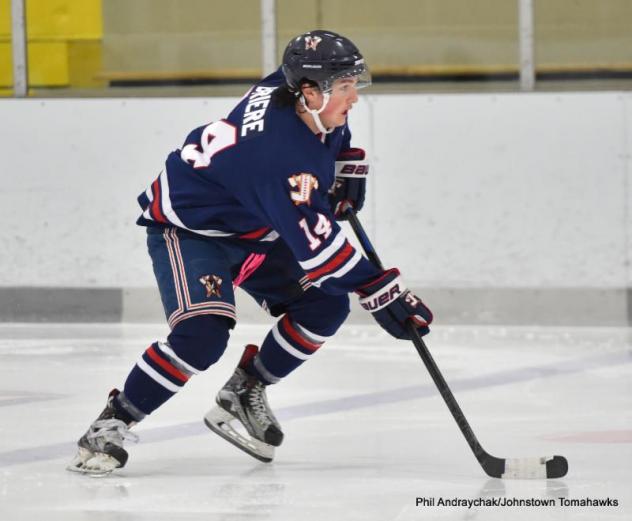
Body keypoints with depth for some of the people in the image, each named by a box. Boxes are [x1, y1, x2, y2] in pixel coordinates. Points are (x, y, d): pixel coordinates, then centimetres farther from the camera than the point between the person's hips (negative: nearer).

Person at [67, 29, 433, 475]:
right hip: (186, 226, -9)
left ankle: (243, 395, 15)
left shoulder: (291, 88, -13)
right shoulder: (279, 153, -37)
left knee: (325, 307, -2)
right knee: (204, 333, -29)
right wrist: (382, 293, -38)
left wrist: (348, 165, 4)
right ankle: (113, 424, -15)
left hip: (247, 229, 9)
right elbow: (315, 245, -37)